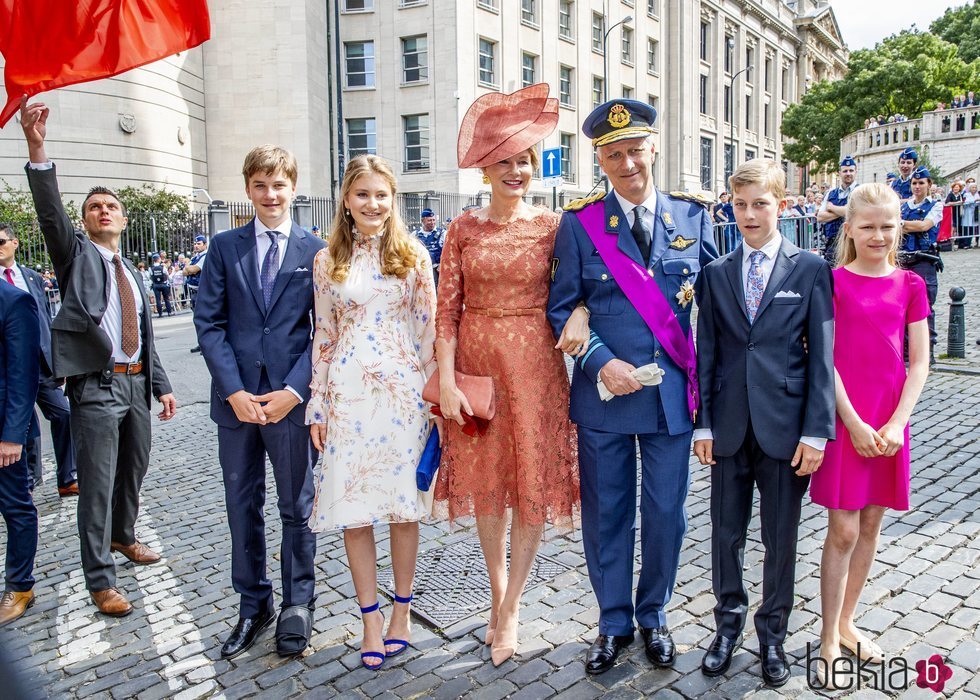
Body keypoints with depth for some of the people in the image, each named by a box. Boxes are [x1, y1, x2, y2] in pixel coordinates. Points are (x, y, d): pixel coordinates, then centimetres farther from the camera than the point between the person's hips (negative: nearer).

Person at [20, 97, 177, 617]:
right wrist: (37, 149, -28)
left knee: (134, 468, 18)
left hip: (136, 382, 6)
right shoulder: (76, 254, 4)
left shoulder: (133, 273, 18)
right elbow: (51, 213, -15)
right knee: (97, 485, -2)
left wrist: (161, 386, 13)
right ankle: (100, 580, 8)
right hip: (96, 385, -6)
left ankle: (123, 535, 42)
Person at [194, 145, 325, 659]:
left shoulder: (315, 250, 2)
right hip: (236, 400, 2)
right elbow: (209, 323, 1)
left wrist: (294, 390, -11)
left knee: (297, 508, 10)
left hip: (291, 400, -2)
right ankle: (253, 606, 30)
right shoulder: (224, 246, 6)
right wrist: (234, 390, -9)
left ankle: (297, 606, 27)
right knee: (242, 508, 13)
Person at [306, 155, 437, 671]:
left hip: (403, 389, -1)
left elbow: (428, 327, 3)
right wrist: (317, 406, 7)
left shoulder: (412, 255, 2)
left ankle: (401, 610, 24)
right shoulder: (327, 260, 6)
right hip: (348, 391, 1)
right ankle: (371, 618, 19)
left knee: (403, 501, 6)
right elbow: (323, 336, 8)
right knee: (352, 508, 3)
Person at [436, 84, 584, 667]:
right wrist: (447, 382, -9)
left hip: (535, 363, -1)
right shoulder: (463, 229, 1)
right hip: (476, 362, 1)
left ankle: (510, 607, 23)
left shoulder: (552, 227, 0)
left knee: (533, 482, 4)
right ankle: (498, 590, 34)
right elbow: (447, 311, -2)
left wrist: (579, 312, -19)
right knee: (485, 480, 12)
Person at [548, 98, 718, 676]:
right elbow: (561, 309, -1)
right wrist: (602, 363, -14)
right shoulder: (580, 224, -1)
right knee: (606, 513, 10)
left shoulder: (694, 216, 5)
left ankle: (654, 616, 35)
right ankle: (614, 623, 31)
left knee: (666, 512, 11)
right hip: (604, 392, -1)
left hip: (673, 391, 2)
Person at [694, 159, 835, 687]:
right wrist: (703, 424, 0)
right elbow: (707, 353, 5)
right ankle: (728, 624, 33)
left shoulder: (811, 269, 0)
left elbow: (822, 355, -3)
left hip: (785, 426, -2)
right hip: (729, 426, 2)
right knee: (726, 533, 12)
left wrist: (815, 431, -8)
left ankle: (772, 633, 31)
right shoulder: (717, 273, 6)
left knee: (781, 539, 11)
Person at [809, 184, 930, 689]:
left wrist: (896, 423, -8)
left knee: (871, 525, 12)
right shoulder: (833, 281, -3)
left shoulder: (910, 285, 6)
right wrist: (854, 424, -12)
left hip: (888, 424, 4)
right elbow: (824, 359, -7)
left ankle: (846, 622, 30)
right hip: (843, 420, -4)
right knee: (843, 530, -1)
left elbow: (919, 362, 4)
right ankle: (829, 639, 14)